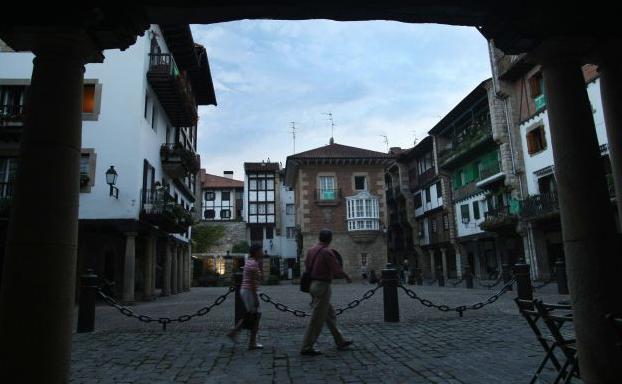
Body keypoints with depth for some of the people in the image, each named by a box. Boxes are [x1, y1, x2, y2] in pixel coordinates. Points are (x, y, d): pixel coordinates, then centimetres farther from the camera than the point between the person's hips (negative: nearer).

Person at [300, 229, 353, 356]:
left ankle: (340, 341, 28)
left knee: (330, 314, 18)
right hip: (322, 286, -9)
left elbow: (307, 267, 13)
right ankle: (307, 347, 4)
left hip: (313, 284, 9)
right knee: (317, 319, -1)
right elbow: (337, 270, -17)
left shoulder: (311, 250, 8)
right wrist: (347, 277, 1)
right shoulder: (327, 252, -16)